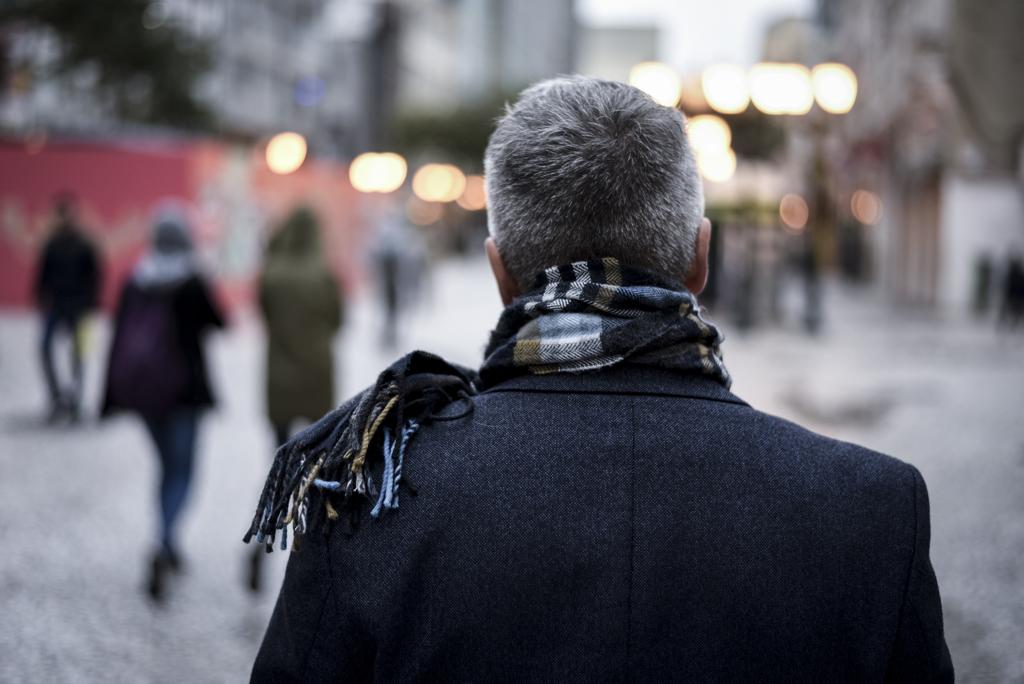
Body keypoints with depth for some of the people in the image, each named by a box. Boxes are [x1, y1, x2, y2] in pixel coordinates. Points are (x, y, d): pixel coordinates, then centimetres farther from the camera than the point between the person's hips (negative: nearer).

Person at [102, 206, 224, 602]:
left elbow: (119, 337, 4)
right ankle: (164, 546, -24)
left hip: (139, 386, 4)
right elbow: (218, 323, -3)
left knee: (167, 465, 20)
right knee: (182, 470, -2)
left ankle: (168, 546, 22)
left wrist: (112, 397, 8)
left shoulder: (135, 281, 3)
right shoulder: (193, 282, -10)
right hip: (182, 384, -4)